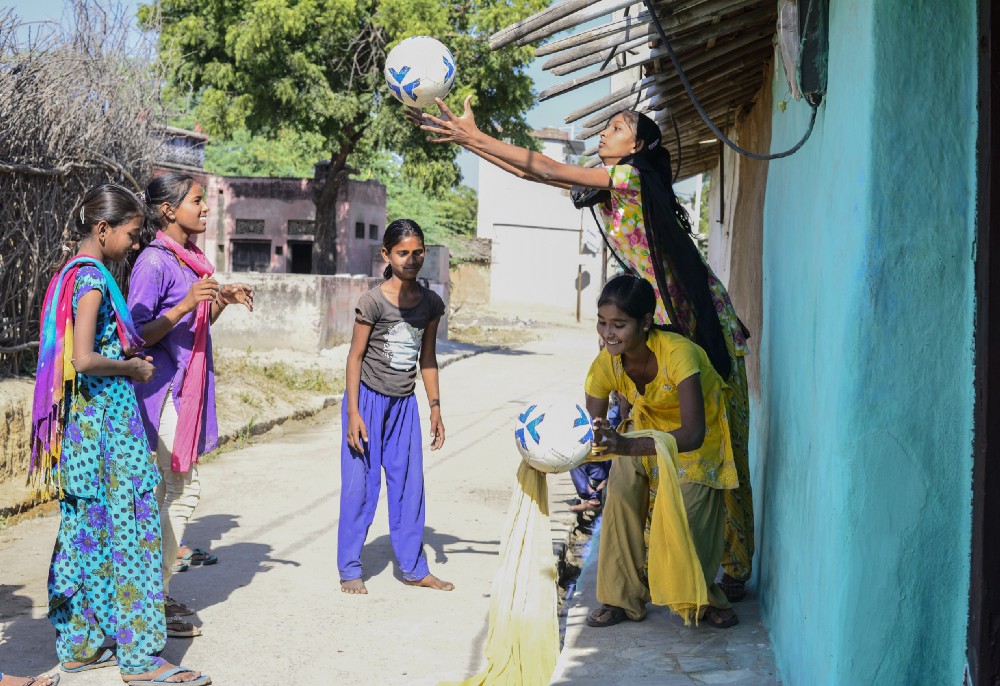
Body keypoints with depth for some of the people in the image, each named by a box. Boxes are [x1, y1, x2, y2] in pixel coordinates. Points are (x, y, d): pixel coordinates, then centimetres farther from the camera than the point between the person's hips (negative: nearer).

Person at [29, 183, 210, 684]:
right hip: (108, 415, -10)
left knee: (84, 530, 13)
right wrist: (133, 367, -11)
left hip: (80, 418, 10)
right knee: (128, 529, -4)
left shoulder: (69, 276, 13)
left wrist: (127, 359, 12)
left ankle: (79, 645, 20)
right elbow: (84, 359, -25)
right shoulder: (93, 279, -16)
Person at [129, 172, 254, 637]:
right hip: (164, 386, -9)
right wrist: (185, 305, -27)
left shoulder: (189, 259, 13)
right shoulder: (154, 262, -15)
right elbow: (137, 335, -18)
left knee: (172, 488, 11)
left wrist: (223, 301, 5)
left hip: (189, 385, 9)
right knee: (182, 488, -8)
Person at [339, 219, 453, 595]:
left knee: (409, 483, 7)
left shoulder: (430, 302, 2)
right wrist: (353, 413, -13)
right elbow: (355, 356, -9)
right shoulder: (373, 301, -13)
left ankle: (413, 567, 18)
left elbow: (427, 359, 10)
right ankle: (350, 569, 10)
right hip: (369, 398, -4)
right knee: (361, 483, -1)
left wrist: (436, 409, 9)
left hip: (404, 403, 5)